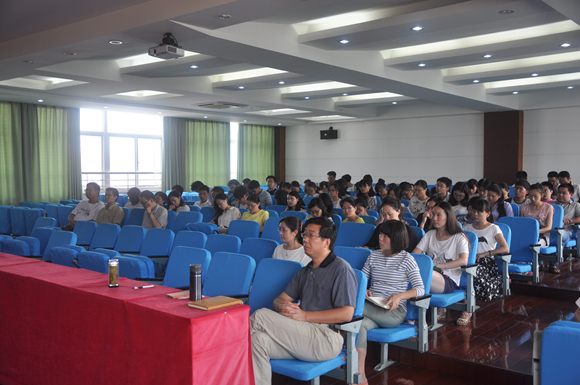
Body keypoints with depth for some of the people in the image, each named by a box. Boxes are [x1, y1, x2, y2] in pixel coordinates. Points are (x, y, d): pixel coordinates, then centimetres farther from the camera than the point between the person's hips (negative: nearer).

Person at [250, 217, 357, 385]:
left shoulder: (341, 269, -3)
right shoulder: (305, 271, 24)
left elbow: (347, 313, -13)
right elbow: (280, 299, 20)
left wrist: (305, 316, -14)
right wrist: (282, 306, -7)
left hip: (326, 339, -7)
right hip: (304, 333, 7)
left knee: (260, 316, -19)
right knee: (258, 340, -21)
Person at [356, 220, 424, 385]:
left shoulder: (407, 259, 1)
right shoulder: (373, 256, 15)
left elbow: (420, 289, -5)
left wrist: (399, 296, -21)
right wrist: (364, 290, -5)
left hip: (394, 312, -4)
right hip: (372, 308, 4)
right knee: (360, 324, -32)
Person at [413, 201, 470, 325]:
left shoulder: (459, 237, 6)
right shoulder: (430, 234, 20)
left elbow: (463, 261, -11)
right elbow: (414, 254, 9)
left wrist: (439, 265, -20)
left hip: (449, 281, -6)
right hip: (430, 277, 6)